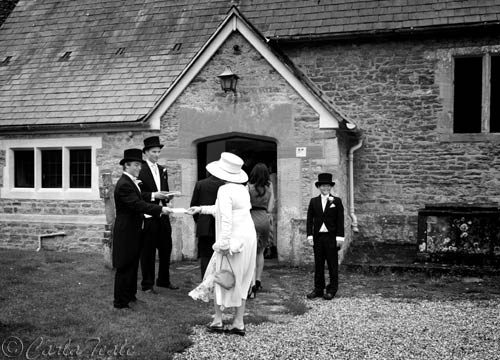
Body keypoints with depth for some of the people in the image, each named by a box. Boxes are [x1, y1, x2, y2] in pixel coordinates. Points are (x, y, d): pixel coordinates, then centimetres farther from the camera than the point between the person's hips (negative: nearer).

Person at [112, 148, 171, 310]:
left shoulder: (131, 182, 12)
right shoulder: (124, 184, -21)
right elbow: (138, 204, -29)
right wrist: (160, 209, -31)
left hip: (133, 231, 10)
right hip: (126, 232, -10)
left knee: (132, 265, 18)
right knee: (125, 267, -2)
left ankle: (130, 295, 30)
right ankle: (120, 301, 8)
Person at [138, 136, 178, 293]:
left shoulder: (163, 170, 15)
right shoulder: (140, 170, -8)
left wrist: (167, 196, 0)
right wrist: (153, 195, -21)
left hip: (163, 214, 7)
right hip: (148, 215, -7)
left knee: (166, 248, 13)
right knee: (148, 251, 2)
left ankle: (164, 280, 28)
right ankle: (147, 284, 13)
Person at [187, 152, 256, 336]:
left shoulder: (225, 191, -15)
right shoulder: (242, 189, 11)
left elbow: (226, 219, -22)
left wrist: (223, 244, -21)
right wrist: (201, 209, 29)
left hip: (233, 240, -8)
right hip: (248, 238, 8)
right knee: (240, 282, 14)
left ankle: (217, 321, 16)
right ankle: (238, 323, 19)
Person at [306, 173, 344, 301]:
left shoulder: (336, 201, 4)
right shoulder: (313, 201, 10)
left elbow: (340, 220, 0)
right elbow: (309, 219, 8)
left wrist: (339, 237, -7)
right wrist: (310, 235, -1)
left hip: (331, 237, -2)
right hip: (318, 237, 3)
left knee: (332, 264, 2)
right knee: (318, 264, 6)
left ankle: (332, 290, 10)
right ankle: (318, 289, 13)